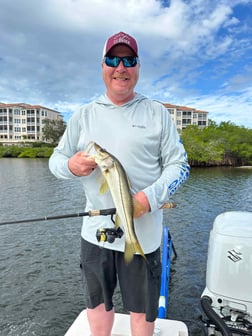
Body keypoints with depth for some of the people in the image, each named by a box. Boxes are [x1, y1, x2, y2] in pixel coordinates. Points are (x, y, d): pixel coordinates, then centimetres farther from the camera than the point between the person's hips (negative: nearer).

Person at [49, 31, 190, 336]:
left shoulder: (157, 113, 0)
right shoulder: (84, 115, 6)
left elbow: (179, 165, -2)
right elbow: (56, 159, 9)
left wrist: (150, 197, -19)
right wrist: (71, 166, -15)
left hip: (143, 231, -2)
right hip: (95, 229, 3)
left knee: (142, 308, 17)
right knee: (98, 302, 22)